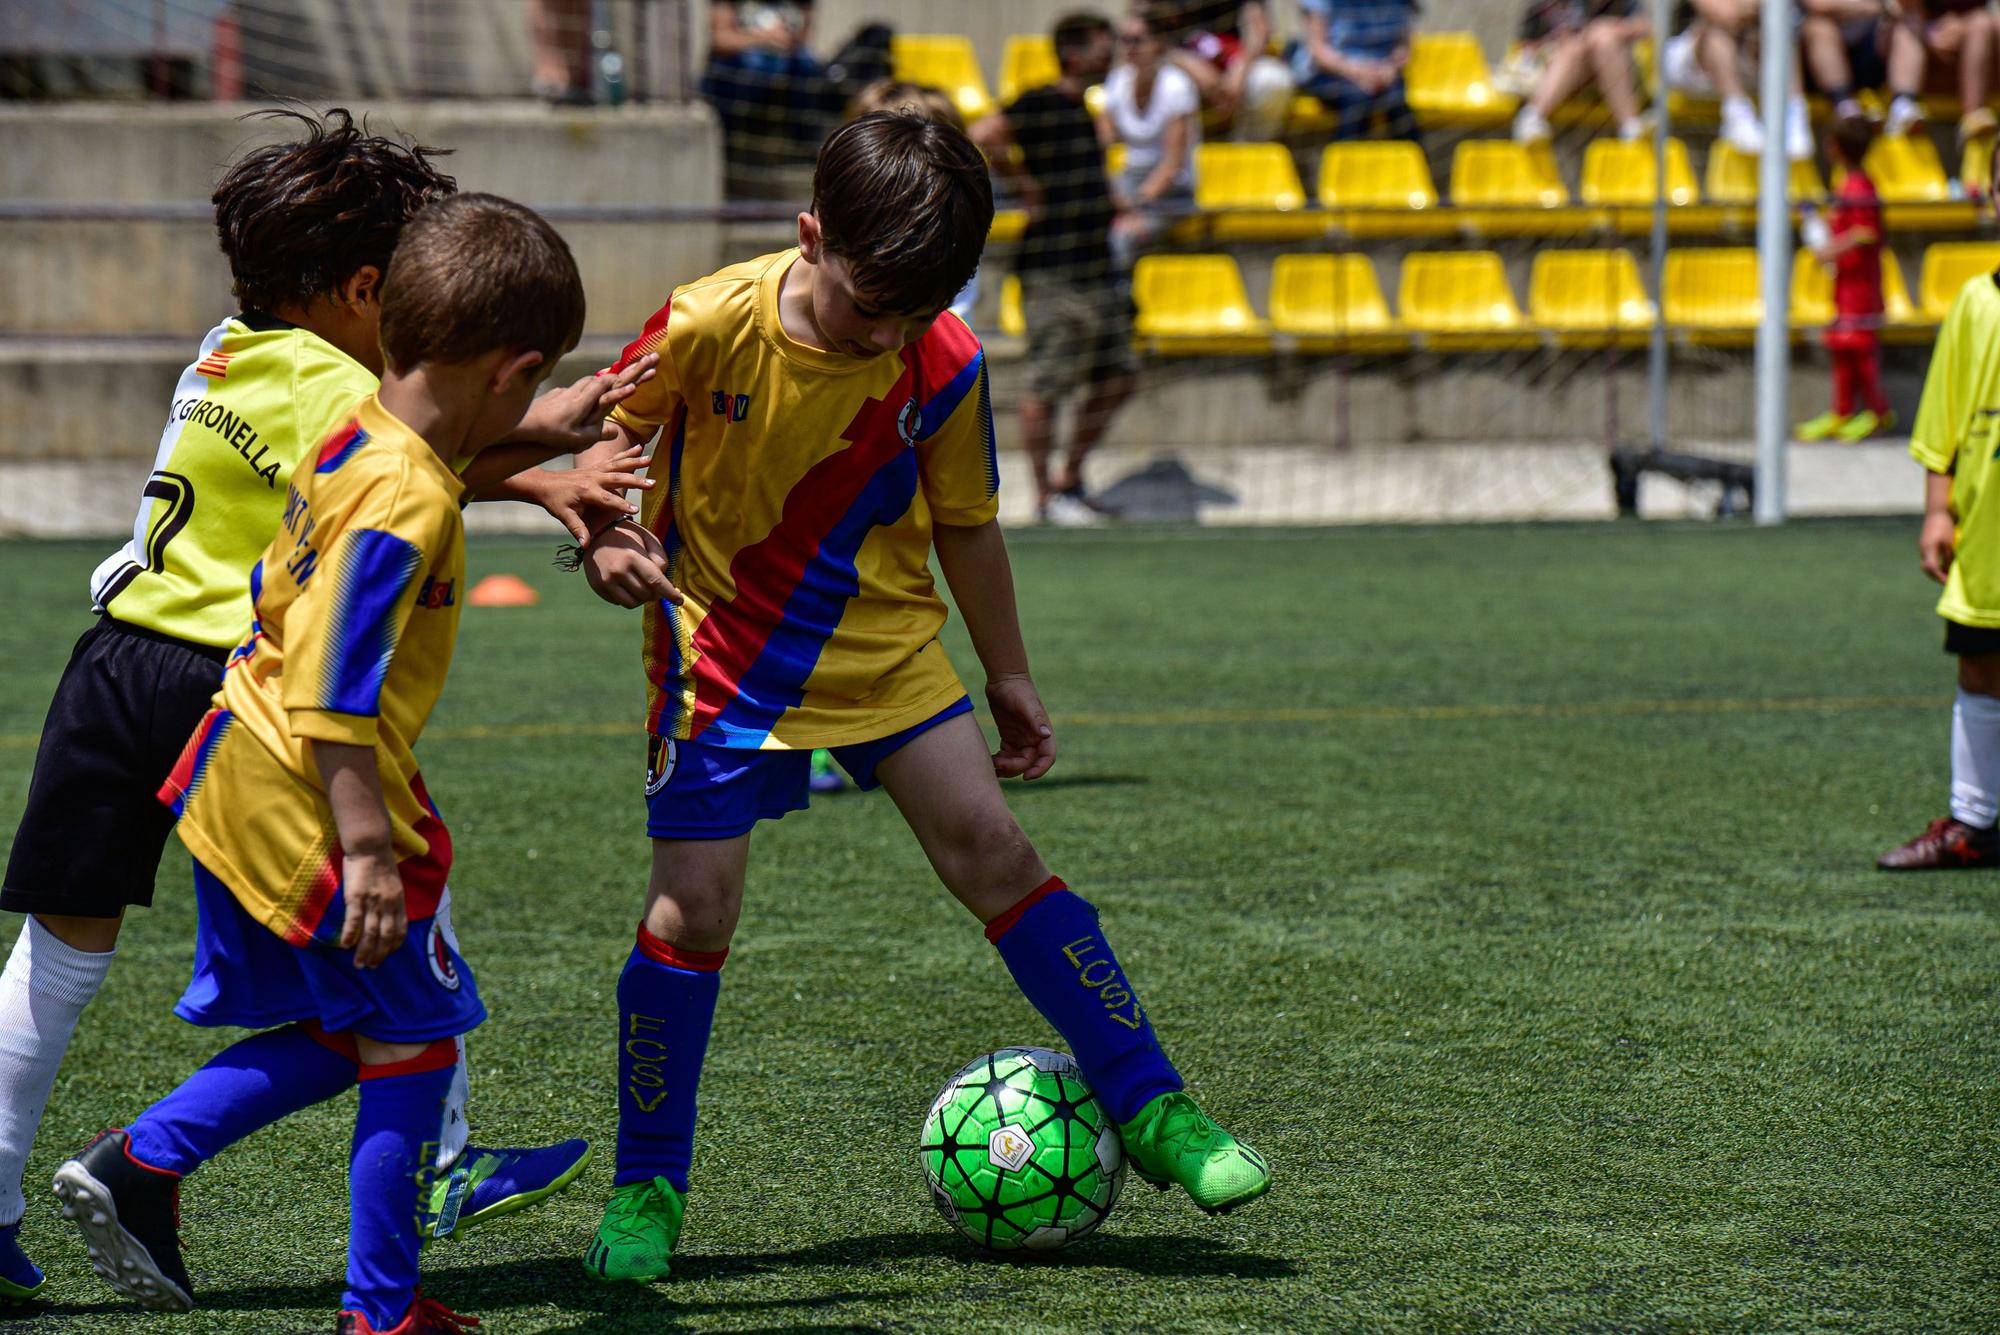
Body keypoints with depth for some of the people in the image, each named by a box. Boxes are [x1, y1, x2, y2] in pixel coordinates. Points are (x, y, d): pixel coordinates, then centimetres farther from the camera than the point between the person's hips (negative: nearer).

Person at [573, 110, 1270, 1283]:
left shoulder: (945, 366, -12)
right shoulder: (709, 326, -20)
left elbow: (965, 525, 4)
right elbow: (609, 439, -4)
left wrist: (1010, 678, 11)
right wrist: (606, 542, -24)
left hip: (885, 648, 2)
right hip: (725, 652, -2)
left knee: (996, 854, -6)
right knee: (692, 912, -6)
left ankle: (1148, 1106, 3)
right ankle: (648, 1187, 9)